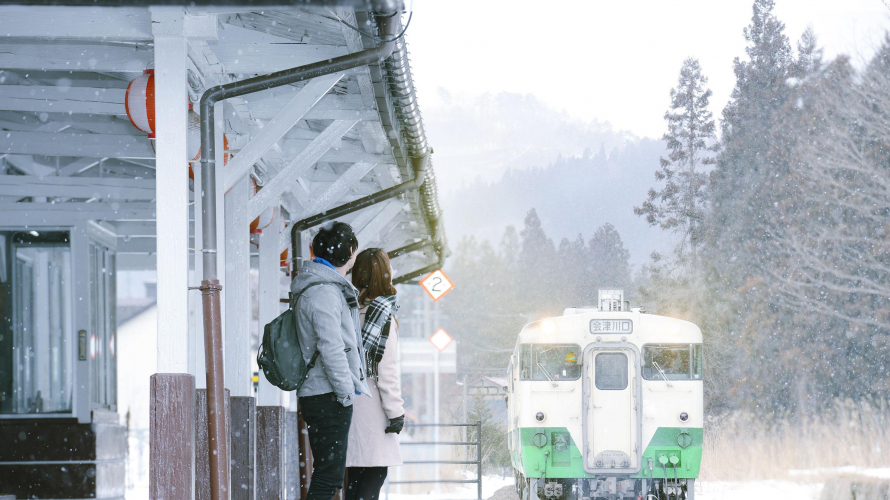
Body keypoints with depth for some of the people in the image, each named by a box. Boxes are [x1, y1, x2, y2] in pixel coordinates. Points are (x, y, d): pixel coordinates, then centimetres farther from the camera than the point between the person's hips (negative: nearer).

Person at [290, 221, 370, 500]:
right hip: (327, 397, -10)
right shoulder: (324, 291, -14)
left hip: (317, 395, 10)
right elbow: (330, 348, -20)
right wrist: (347, 392, -15)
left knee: (328, 476, 11)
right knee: (329, 476, -11)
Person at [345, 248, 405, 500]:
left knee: (355, 478, 9)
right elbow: (386, 369, -12)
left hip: (349, 402, 7)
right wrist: (396, 411, -9)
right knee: (374, 476, -7)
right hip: (372, 404, -7)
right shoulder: (383, 314, -9)